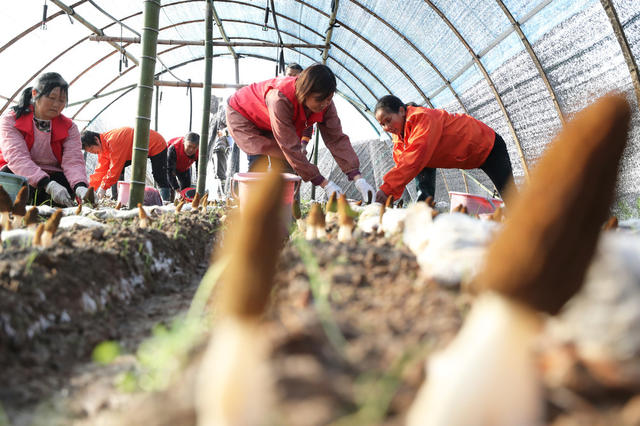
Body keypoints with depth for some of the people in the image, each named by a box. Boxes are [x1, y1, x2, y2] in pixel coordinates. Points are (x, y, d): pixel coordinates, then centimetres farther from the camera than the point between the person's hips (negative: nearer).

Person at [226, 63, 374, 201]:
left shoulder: (325, 103, -25)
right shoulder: (280, 99, -45)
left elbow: (337, 138, -23)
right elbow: (291, 147, -42)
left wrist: (358, 178, -34)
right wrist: (325, 184, -40)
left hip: (267, 125, 6)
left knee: (285, 166, -9)